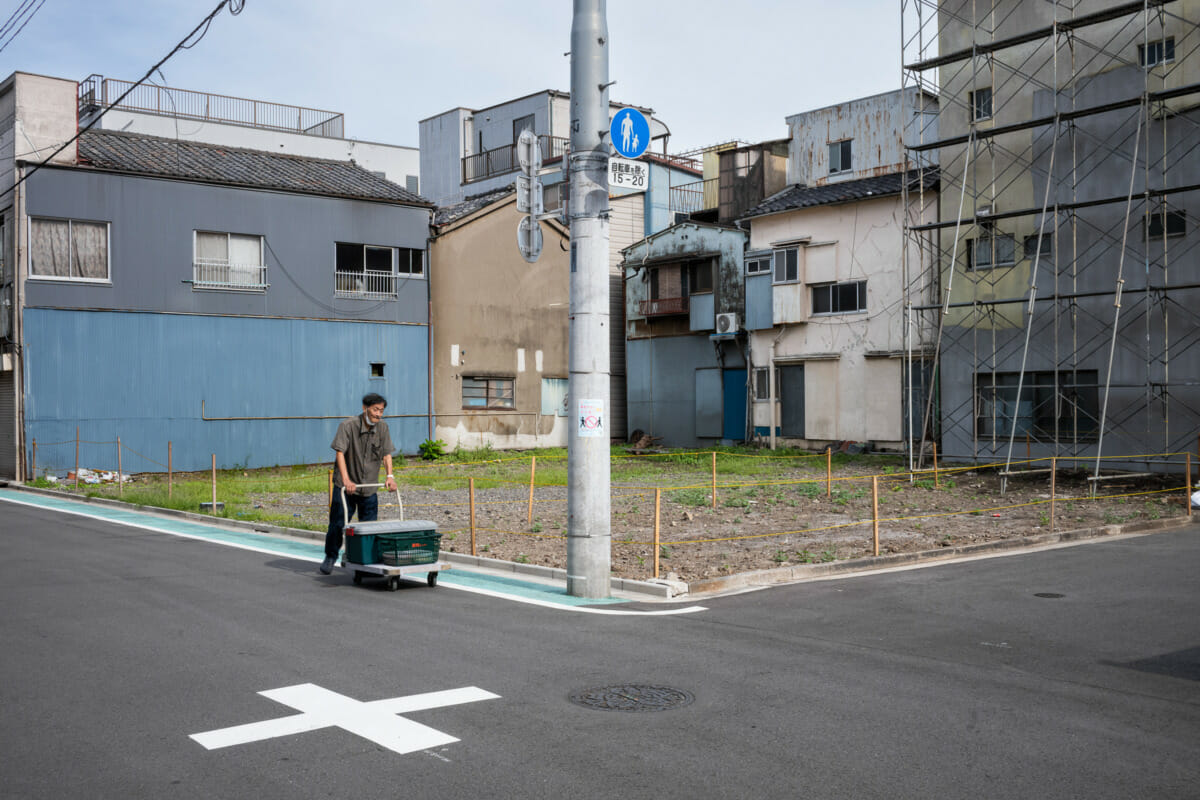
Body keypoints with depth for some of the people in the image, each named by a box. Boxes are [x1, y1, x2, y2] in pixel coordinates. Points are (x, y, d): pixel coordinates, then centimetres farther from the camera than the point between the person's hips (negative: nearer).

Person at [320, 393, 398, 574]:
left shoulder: (382, 427, 0)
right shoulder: (348, 425, -15)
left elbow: (386, 453, 3)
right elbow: (340, 452, -20)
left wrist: (390, 476, -12)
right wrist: (346, 480, -28)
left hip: (369, 487, 4)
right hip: (345, 485, -4)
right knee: (338, 523, 1)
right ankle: (330, 557, 21)